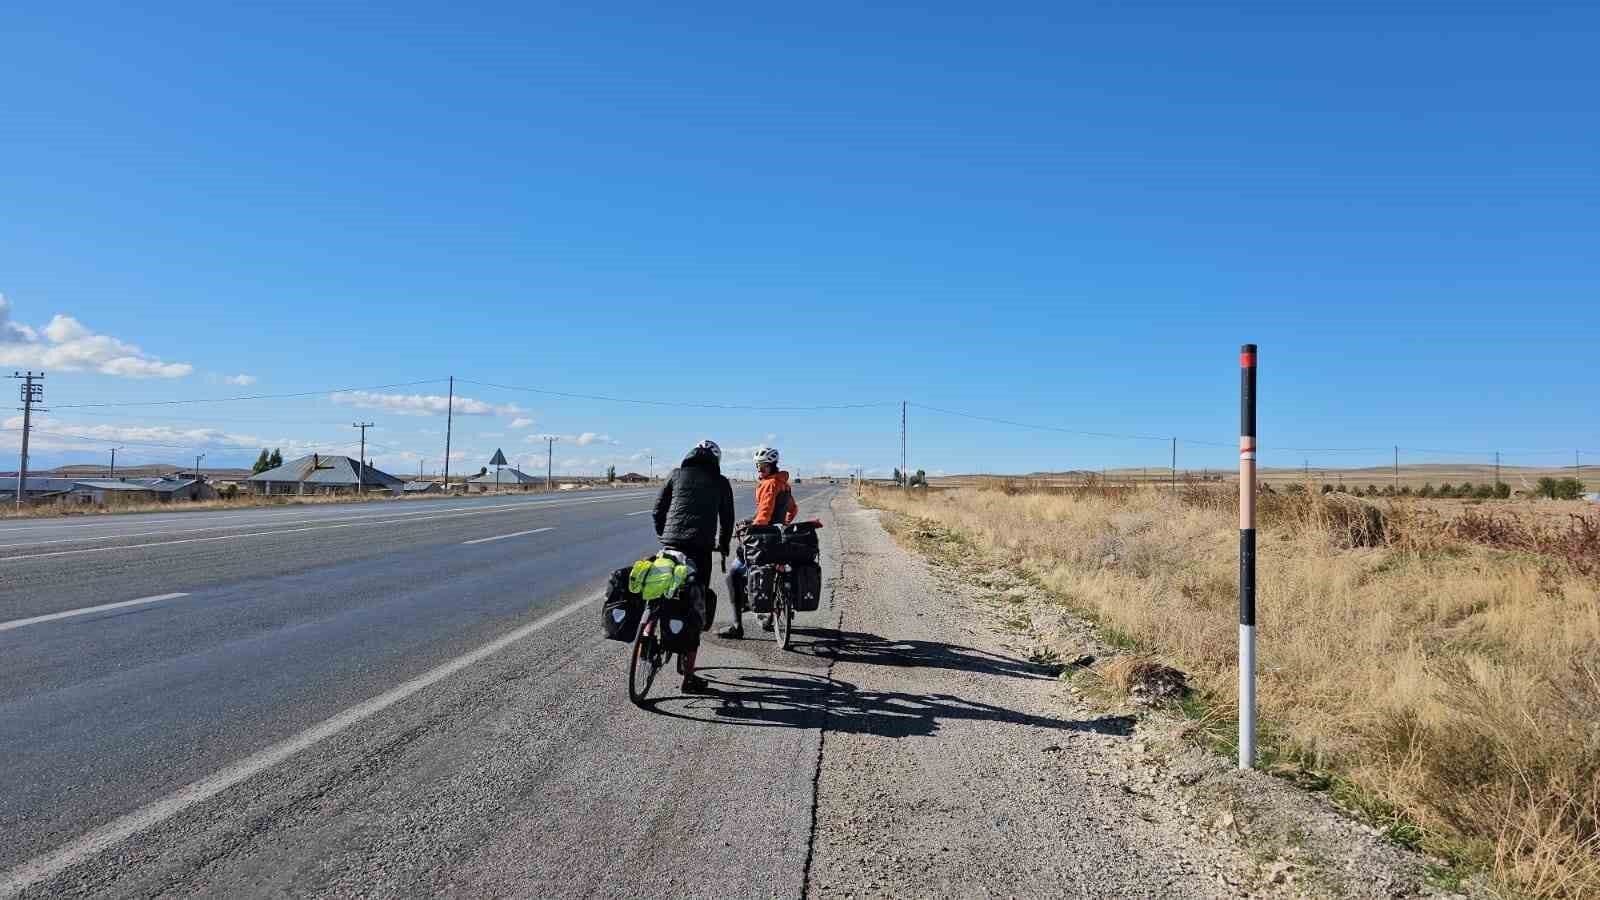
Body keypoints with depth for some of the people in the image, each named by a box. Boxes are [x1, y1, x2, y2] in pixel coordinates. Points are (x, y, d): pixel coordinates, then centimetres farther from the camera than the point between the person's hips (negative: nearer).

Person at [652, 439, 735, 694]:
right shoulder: (721, 482, 12)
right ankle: (689, 677, 3)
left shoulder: (677, 474, 15)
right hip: (701, 547, -2)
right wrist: (723, 546, 30)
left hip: (671, 543, 2)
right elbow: (727, 518, 15)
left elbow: (658, 508, 14)